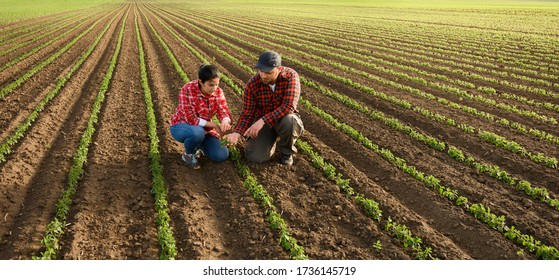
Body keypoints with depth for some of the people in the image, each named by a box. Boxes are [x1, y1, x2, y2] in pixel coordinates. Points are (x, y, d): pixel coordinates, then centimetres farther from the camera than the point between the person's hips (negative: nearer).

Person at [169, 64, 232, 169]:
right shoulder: (187, 90, -26)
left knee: (222, 155, -15)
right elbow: (191, 119, -29)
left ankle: (198, 146, 15)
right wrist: (214, 125, -29)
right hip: (181, 126, -4)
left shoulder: (218, 92, -10)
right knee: (198, 132, -41)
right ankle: (188, 154, -7)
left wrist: (225, 121, -40)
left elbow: (224, 112, -16)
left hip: (204, 129, 5)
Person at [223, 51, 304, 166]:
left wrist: (262, 121, -38)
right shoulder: (252, 84, -16)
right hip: (262, 122, 1)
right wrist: (237, 133, -30)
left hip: (285, 119, -1)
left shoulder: (291, 76, -23)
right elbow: (247, 114, -11)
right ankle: (270, 140, 16)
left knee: (288, 121, -38)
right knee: (255, 157, -20)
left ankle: (287, 151, -5)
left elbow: (289, 107, -33)